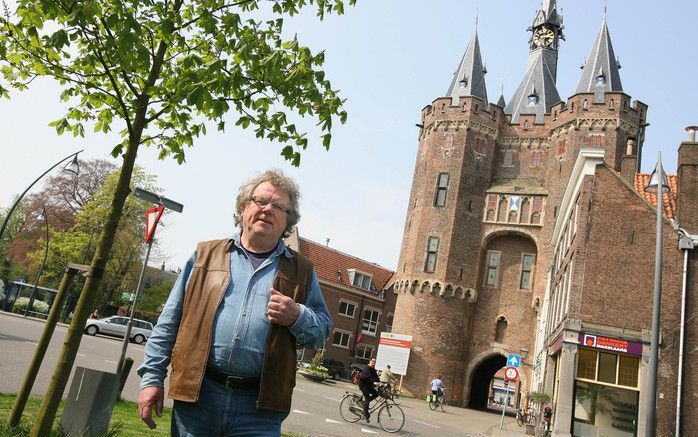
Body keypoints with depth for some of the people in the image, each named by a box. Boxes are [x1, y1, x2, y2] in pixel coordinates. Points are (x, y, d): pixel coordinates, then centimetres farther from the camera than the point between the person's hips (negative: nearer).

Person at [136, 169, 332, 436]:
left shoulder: (302, 271, 10)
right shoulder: (205, 254, 10)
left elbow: (322, 331, 11)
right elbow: (170, 322, 10)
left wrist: (297, 316, -9)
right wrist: (152, 376, 5)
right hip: (196, 396, 1)